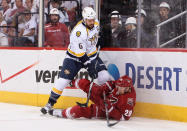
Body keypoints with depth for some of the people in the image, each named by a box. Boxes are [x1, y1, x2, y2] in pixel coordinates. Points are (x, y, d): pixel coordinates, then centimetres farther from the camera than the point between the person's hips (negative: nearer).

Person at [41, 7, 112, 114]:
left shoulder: (96, 24, -7)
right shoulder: (79, 32, -30)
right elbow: (81, 54, -30)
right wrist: (90, 66, -32)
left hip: (91, 54, 6)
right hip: (75, 56, -6)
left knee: (104, 77, -10)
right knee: (64, 79, -12)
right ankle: (50, 103, 0)